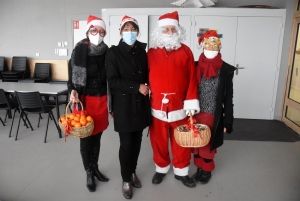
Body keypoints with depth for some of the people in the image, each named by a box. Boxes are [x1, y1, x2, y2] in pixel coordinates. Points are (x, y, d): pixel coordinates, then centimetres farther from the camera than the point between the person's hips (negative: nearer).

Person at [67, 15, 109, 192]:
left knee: (97, 137, 16)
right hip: (85, 100, -3)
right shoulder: (80, 51, -8)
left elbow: (110, 78, 7)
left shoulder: (107, 52, 1)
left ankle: (95, 168, 35)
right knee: (86, 138, 7)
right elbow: (73, 75, -3)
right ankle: (89, 173, 26)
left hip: (102, 99, 4)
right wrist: (73, 91, -23)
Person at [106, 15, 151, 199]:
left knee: (137, 140, 13)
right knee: (126, 143, 3)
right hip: (123, 104, -4)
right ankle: (126, 179, 22)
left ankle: (133, 172, 35)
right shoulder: (114, 53, -4)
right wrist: (137, 87, -16)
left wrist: (147, 87, -4)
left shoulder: (142, 51, 7)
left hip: (141, 103, 4)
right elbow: (113, 82, -12)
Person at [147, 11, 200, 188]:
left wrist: (191, 101, -7)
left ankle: (181, 172, 30)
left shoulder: (185, 51, 1)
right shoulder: (152, 52, 4)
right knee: (159, 140, 13)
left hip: (179, 105, 0)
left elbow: (192, 78, -2)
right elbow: (146, 77, 6)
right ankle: (161, 169, 34)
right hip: (157, 105, 1)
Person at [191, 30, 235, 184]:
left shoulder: (226, 70, -7)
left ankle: (207, 170, 34)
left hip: (213, 115, -2)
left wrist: (227, 121, -4)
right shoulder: (195, 67, -3)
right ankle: (199, 167, 35)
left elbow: (228, 97, -4)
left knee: (208, 144, 12)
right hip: (196, 113, 2)